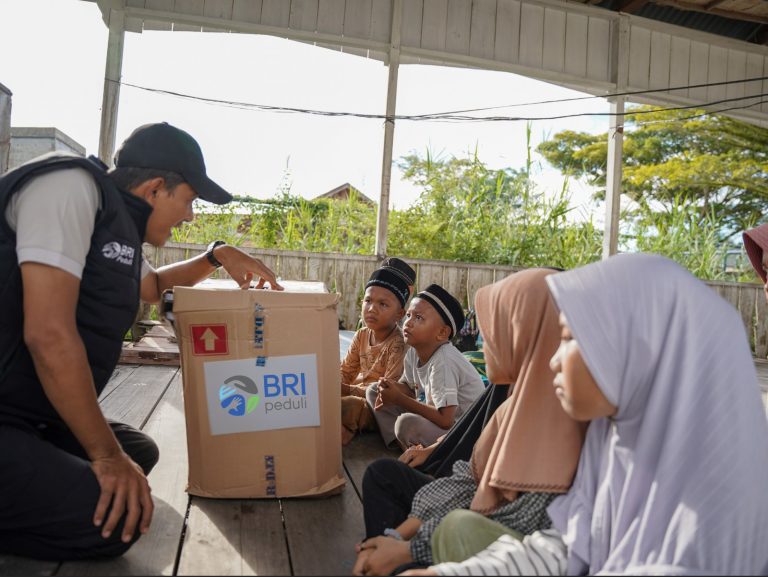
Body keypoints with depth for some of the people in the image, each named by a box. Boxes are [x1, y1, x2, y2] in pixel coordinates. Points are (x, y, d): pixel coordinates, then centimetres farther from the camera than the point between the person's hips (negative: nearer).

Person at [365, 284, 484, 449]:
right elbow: (407, 386, 12)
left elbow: (445, 420, -33)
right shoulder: (414, 351, -3)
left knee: (408, 423, -36)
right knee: (374, 391, 6)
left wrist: (398, 398, -23)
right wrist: (392, 388, -13)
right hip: (438, 419, 9)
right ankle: (402, 444, -3)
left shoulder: (443, 361, -28)